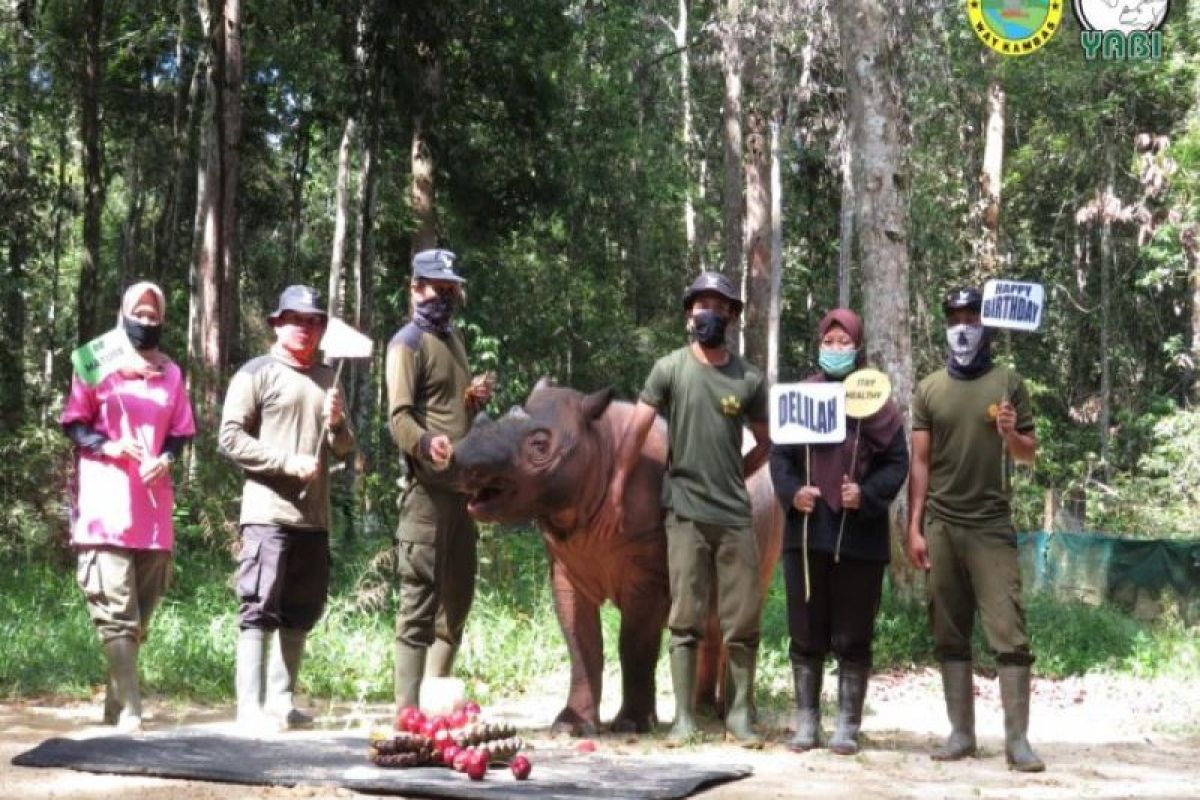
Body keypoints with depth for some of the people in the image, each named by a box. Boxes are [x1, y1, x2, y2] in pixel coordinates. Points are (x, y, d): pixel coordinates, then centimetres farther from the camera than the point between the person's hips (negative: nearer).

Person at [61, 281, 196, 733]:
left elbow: (180, 433, 15)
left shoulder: (171, 373, 13)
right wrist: (107, 445, -14)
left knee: (142, 609, 7)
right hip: (107, 505, -4)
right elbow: (74, 423, 4)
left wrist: (166, 460, -5)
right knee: (116, 610, -11)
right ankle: (129, 709, -15)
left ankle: (116, 703, 18)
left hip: (153, 507, 4)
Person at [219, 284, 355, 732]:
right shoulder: (257, 373, 2)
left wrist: (336, 423, 0)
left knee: (302, 613, 9)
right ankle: (250, 707, -8)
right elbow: (230, 438, -6)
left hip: (314, 517, 6)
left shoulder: (327, 379, 20)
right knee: (260, 611, -8)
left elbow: (344, 451, 21)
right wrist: (287, 461, -13)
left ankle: (281, 700, 18)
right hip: (268, 513, -6)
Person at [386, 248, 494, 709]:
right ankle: (409, 714, -8)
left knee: (456, 601, 14)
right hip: (427, 488, -9)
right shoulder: (409, 343, -6)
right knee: (419, 602, -10)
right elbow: (399, 416, -17)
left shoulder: (453, 339, 20)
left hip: (460, 487, 9)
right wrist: (426, 442, -37)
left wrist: (476, 398, 8)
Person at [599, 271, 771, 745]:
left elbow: (764, 443, 19)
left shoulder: (749, 379, 6)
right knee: (686, 620, 2)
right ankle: (684, 717, 7)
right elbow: (635, 431, -2)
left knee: (743, 621, 3)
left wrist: (733, 475, 7)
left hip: (736, 514, 2)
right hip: (686, 513, -2)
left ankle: (741, 714, 14)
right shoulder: (670, 369, 0)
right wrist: (615, 494, -7)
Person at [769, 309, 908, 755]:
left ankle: (848, 726, 9)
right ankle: (806, 721, 14)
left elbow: (897, 463, 2)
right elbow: (779, 455, 10)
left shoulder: (877, 402, 3)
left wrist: (867, 494, -15)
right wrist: (792, 492, -9)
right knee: (806, 631, 6)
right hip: (806, 533, 2)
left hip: (859, 536, -2)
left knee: (853, 635, 2)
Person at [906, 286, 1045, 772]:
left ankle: (1017, 739, -5)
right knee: (950, 635, 4)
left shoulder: (1008, 383, 6)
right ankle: (961, 733, 10)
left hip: (992, 525, -2)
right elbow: (920, 462, 8)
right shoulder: (929, 389, 9)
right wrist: (914, 528, 2)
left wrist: (1011, 435, -13)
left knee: (1009, 633, -7)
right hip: (940, 526, 2)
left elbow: (1029, 454, 10)